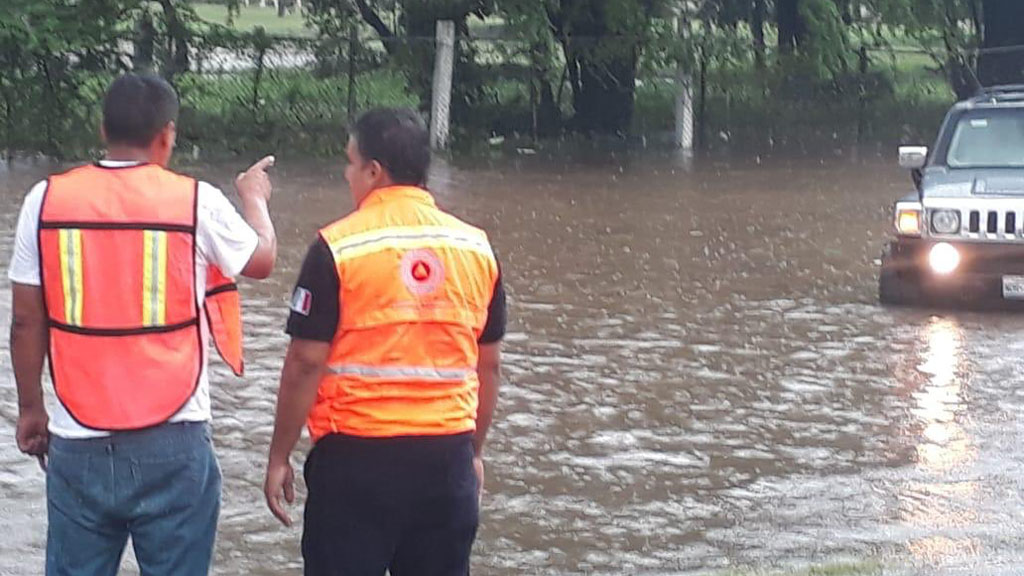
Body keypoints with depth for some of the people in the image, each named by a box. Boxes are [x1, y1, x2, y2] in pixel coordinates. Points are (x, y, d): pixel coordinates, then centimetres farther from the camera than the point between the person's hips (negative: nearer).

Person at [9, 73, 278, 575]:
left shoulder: (46, 200, -1)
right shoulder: (196, 202, -4)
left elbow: (26, 322, 4)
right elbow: (262, 260, 15)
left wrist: (30, 410, 17)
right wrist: (255, 198, 35)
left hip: (79, 444, 2)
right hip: (172, 443, -2)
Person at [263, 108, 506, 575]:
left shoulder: (338, 248, -9)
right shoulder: (476, 248, 5)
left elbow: (305, 364, -10)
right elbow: (488, 365, 11)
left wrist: (279, 458, -1)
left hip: (358, 457, -4)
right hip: (448, 457, 4)